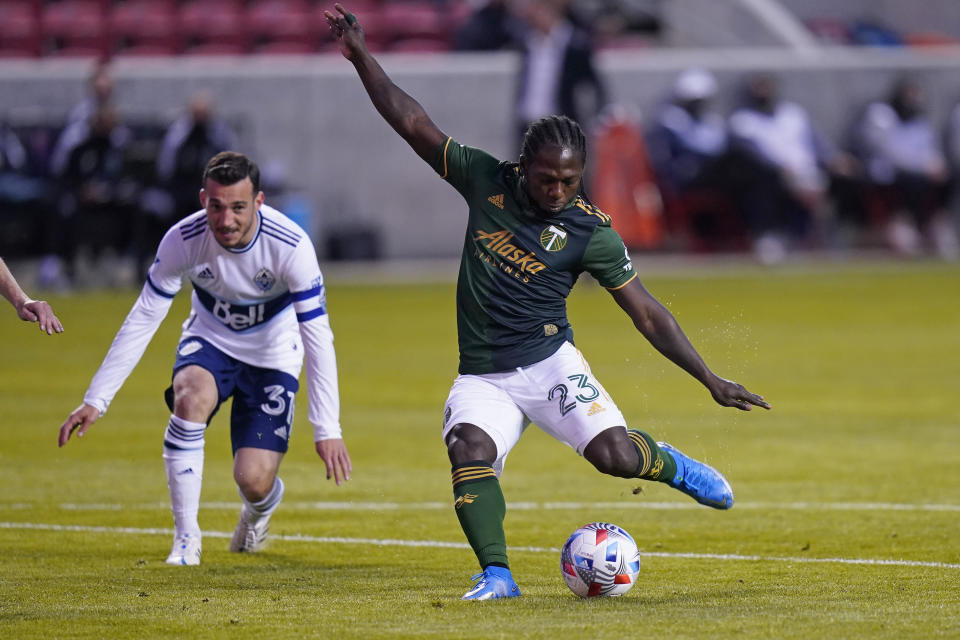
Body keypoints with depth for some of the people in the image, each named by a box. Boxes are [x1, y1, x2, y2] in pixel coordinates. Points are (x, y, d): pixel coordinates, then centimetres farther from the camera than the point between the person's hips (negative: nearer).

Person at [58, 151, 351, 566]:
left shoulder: (291, 246, -29)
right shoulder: (183, 240, -23)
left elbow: (317, 336, -24)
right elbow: (142, 321, -14)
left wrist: (327, 429, -28)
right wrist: (96, 400, -17)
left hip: (273, 358, -1)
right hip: (210, 341, 1)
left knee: (253, 480, -14)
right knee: (190, 396, -34)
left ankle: (261, 507, 28)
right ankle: (186, 539, -23)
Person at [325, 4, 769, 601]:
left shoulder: (589, 231, -8)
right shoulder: (487, 180, -2)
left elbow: (647, 312, -3)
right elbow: (413, 123, 4)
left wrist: (711, 380, -5)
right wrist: (362, 58, -1)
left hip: (549, 361, -2)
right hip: (482, 376, 2)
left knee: (615, 454, -21)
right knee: (469, 450, -28)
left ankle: (675, 466, 15)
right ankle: (497, 575, -27)